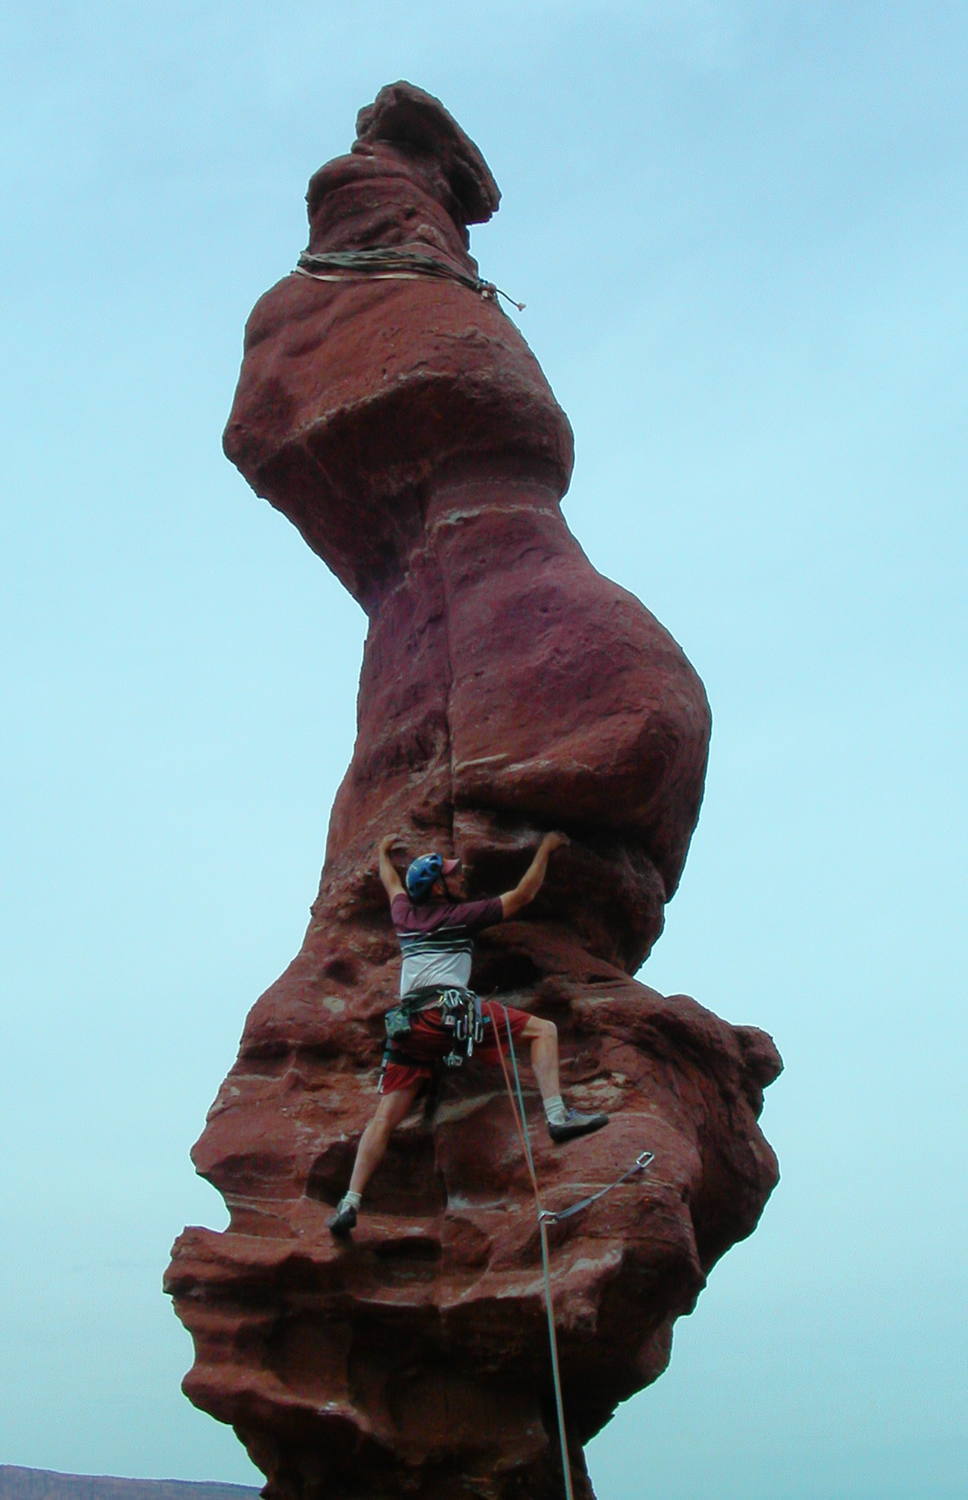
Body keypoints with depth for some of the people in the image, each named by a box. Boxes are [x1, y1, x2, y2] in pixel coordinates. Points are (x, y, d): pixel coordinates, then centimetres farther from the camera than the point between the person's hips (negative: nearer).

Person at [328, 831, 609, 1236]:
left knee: (384, 1120, 4)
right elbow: (523, 894, 18)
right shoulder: (462, 915, 11)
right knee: (543, 1029, 0)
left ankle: (350, 1202, -6)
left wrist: (383, 852, 68)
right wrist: (545, 850, 31)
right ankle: (557, 1115, -16)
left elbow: (391, 883, 48)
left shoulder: (404, 915, 24)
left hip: (407, 1026, 5)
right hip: (450, 1011, -5)